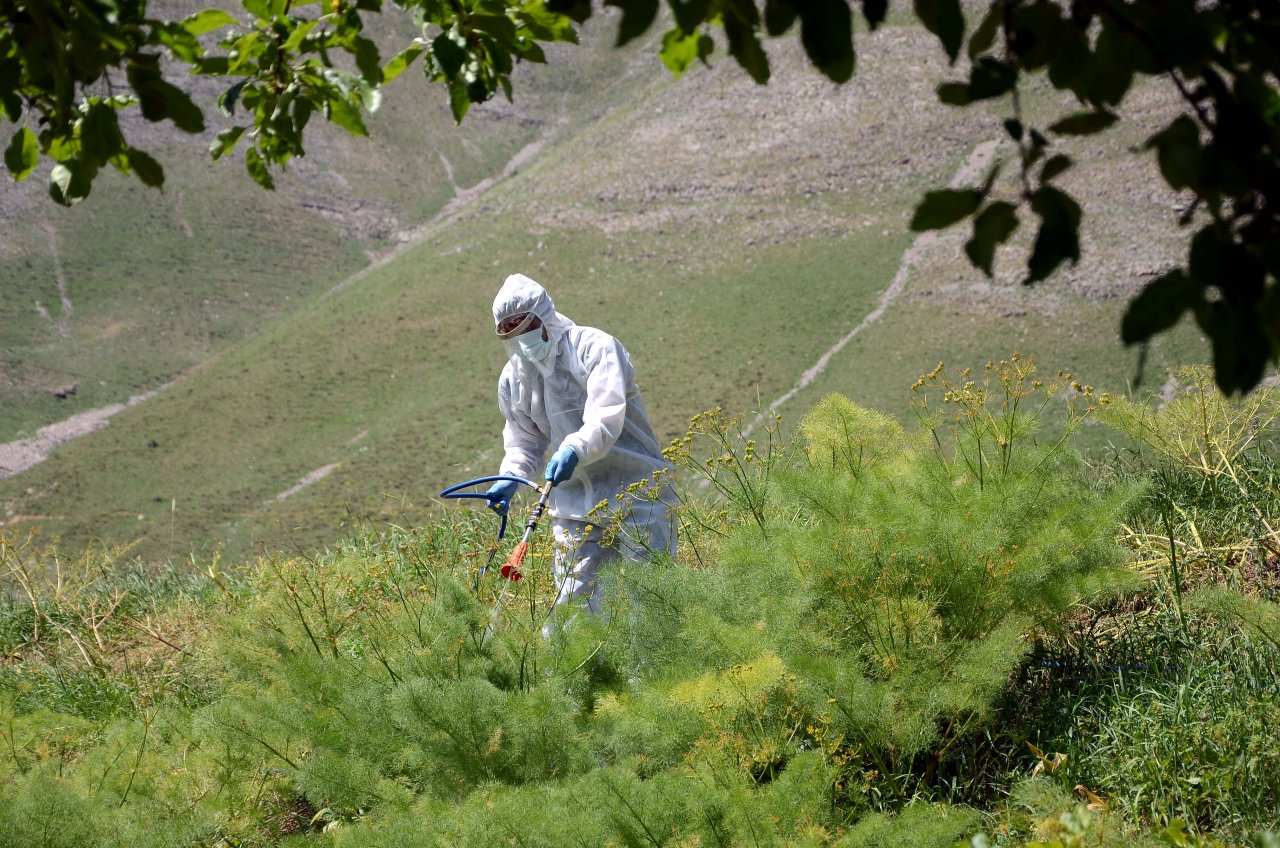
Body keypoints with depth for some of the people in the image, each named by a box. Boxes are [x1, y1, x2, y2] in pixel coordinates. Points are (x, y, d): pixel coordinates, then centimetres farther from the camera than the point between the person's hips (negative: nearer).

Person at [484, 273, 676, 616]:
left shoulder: (594, 347, -12)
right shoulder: (513, 377, 7)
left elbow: (606, 417, -26)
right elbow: (524, 439, 19)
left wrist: (574, 450, -43)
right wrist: (510, 478, -1)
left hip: (635, 493, -5)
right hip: (574, 505, 5)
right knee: (574, 599, 1)